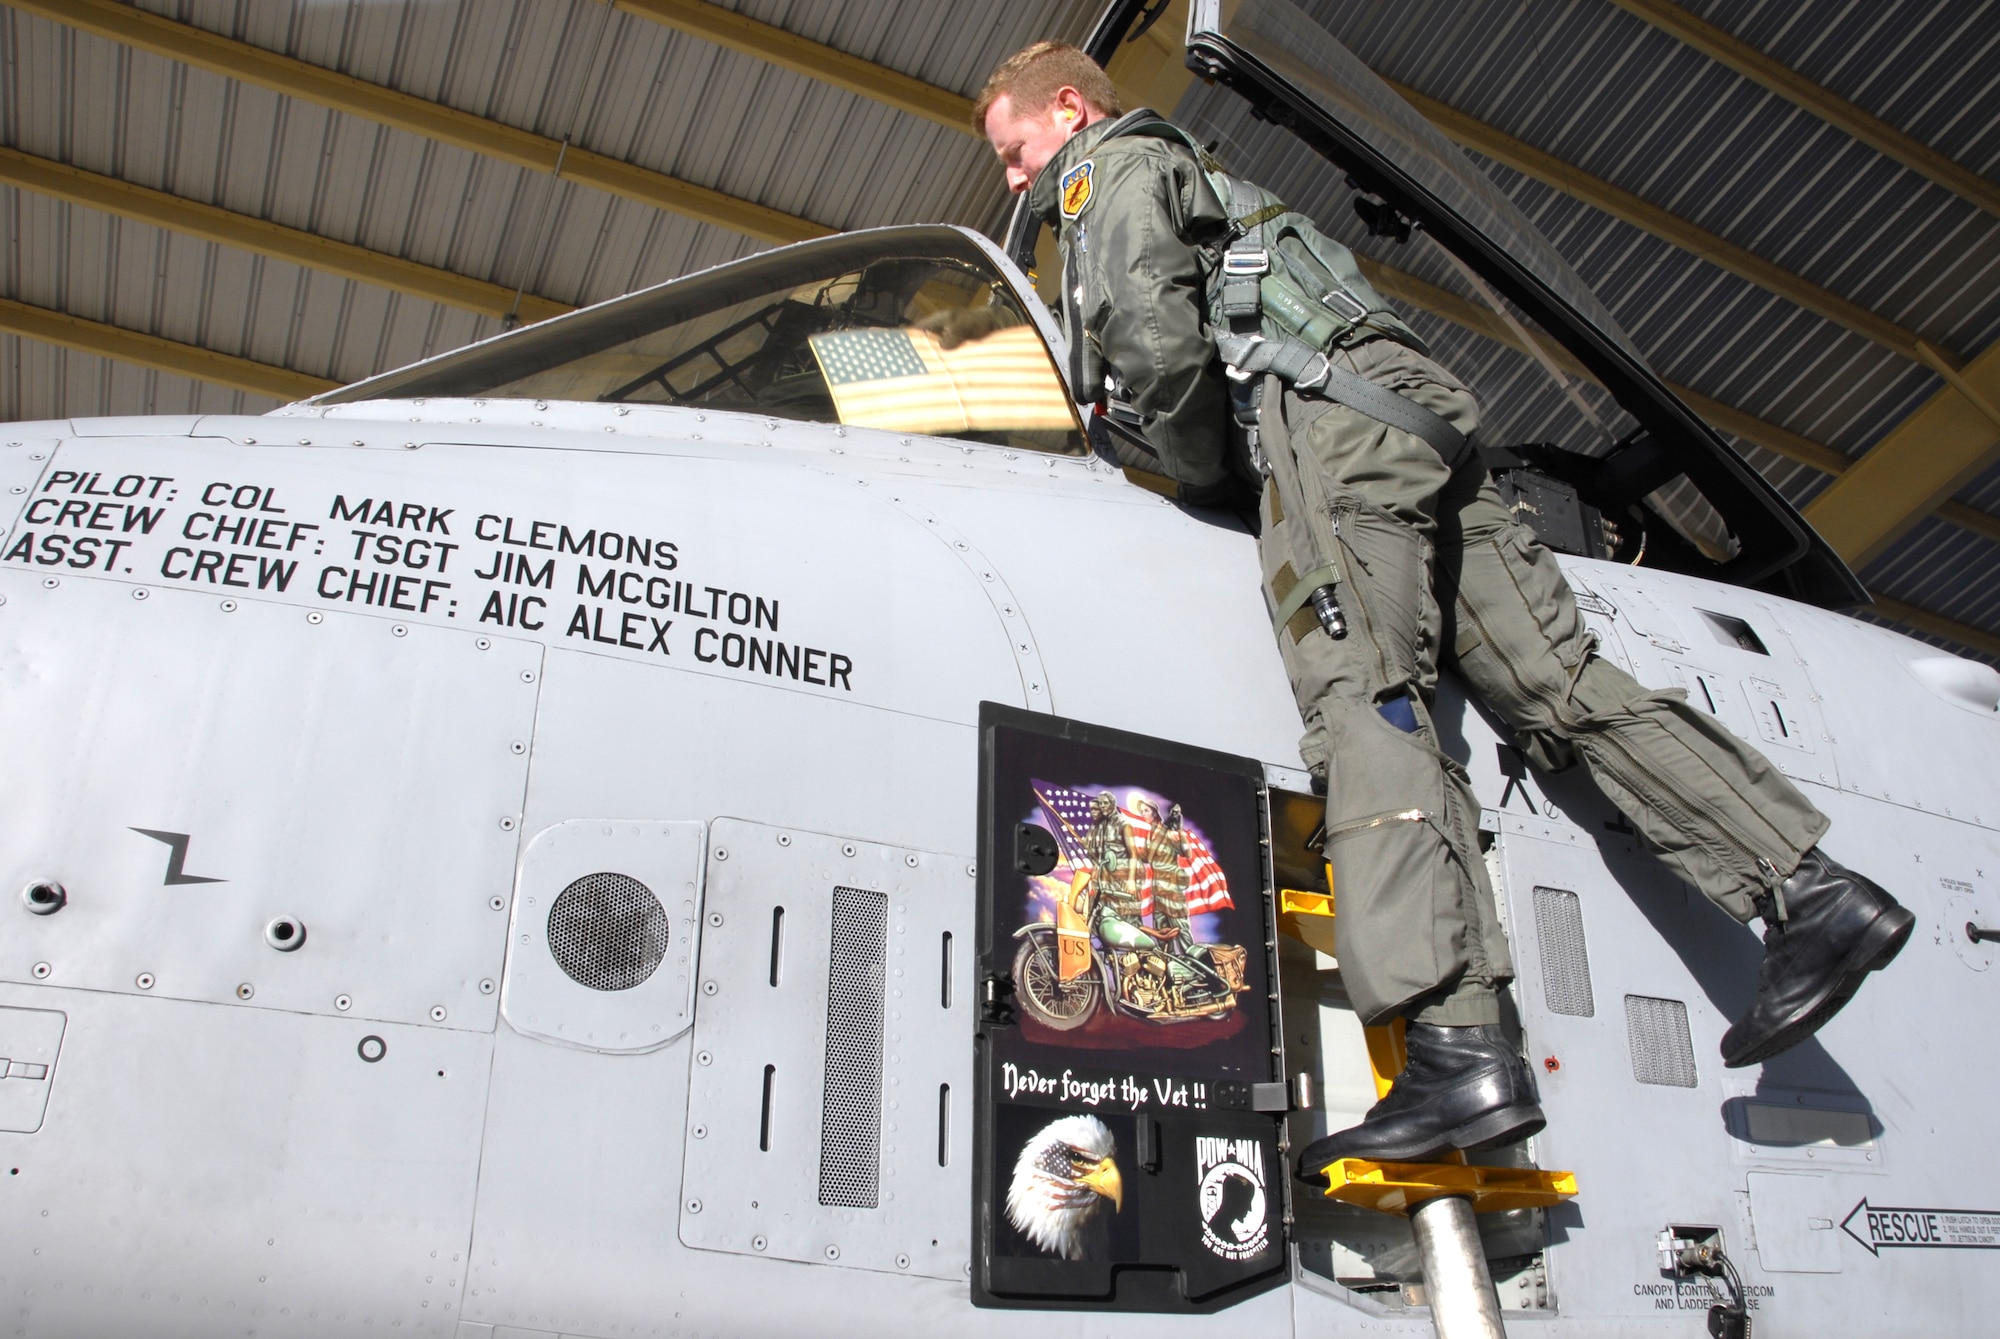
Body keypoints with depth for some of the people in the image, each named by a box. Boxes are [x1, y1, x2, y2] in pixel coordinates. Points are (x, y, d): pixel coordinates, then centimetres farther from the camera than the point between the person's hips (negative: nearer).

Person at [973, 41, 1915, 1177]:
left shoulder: (1114, 168, 12)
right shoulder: (1197, 178, 41)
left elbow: (1156, 339, -6)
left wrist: (1212, 478, 5)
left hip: (1330, 406, -9)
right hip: (1421, 411, 9)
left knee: (1364, 701, -24)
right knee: (1555, 677, -1)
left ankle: (1457, 1045, -36)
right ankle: (1813, 890, -6)